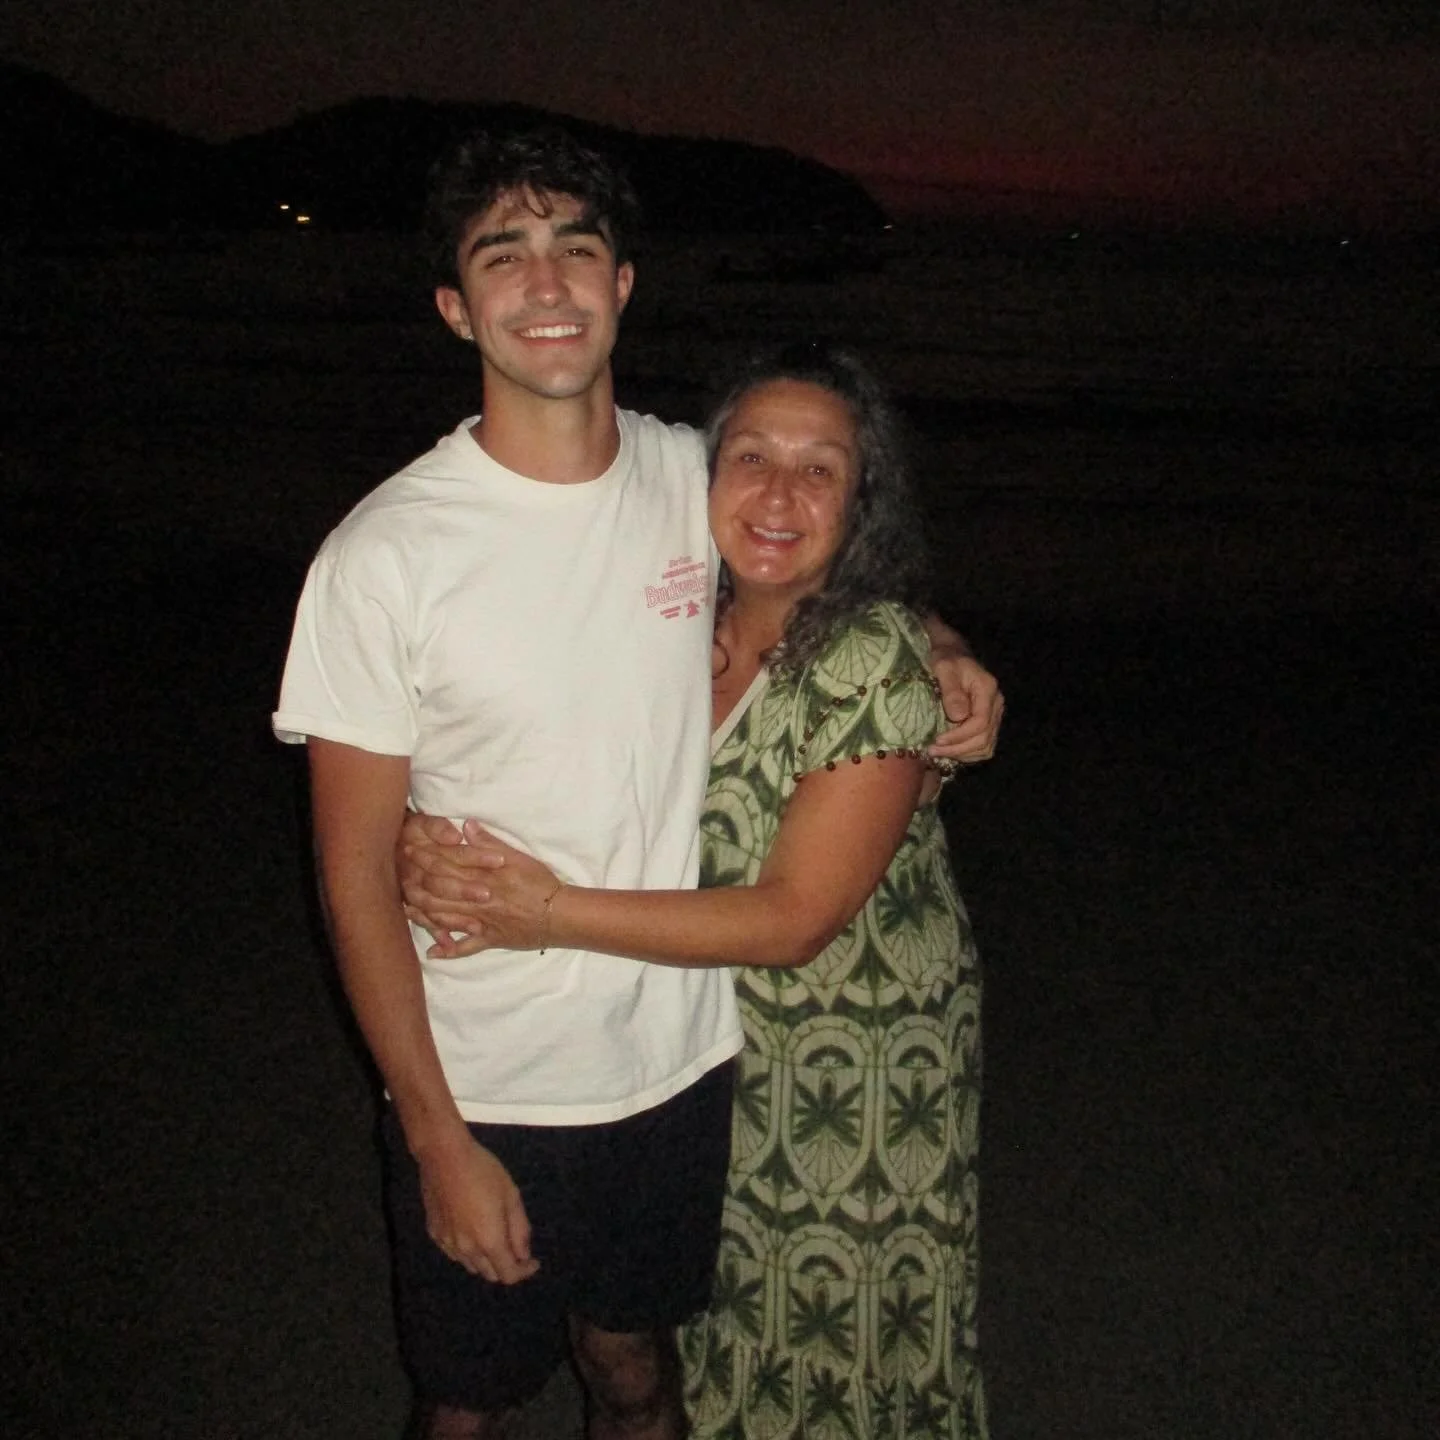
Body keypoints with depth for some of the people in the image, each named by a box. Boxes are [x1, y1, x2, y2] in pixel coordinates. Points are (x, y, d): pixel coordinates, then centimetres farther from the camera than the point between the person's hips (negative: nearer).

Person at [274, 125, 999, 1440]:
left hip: (681, 1054, 3)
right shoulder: (386, 554, -18)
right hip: (482, 1091, -3)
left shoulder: (692, 475, -6)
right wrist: (439, 1140, -11)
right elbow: (357, 877, -13)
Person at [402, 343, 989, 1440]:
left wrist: (553, 913, -27)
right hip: (711, 1029, 5)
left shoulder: (876, 663, -26)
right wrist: (440, 839, -15)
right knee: (734, 1305, 25)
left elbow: (793, 919, -26)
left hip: (862, 1055, -5)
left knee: (846, 1319, 17)